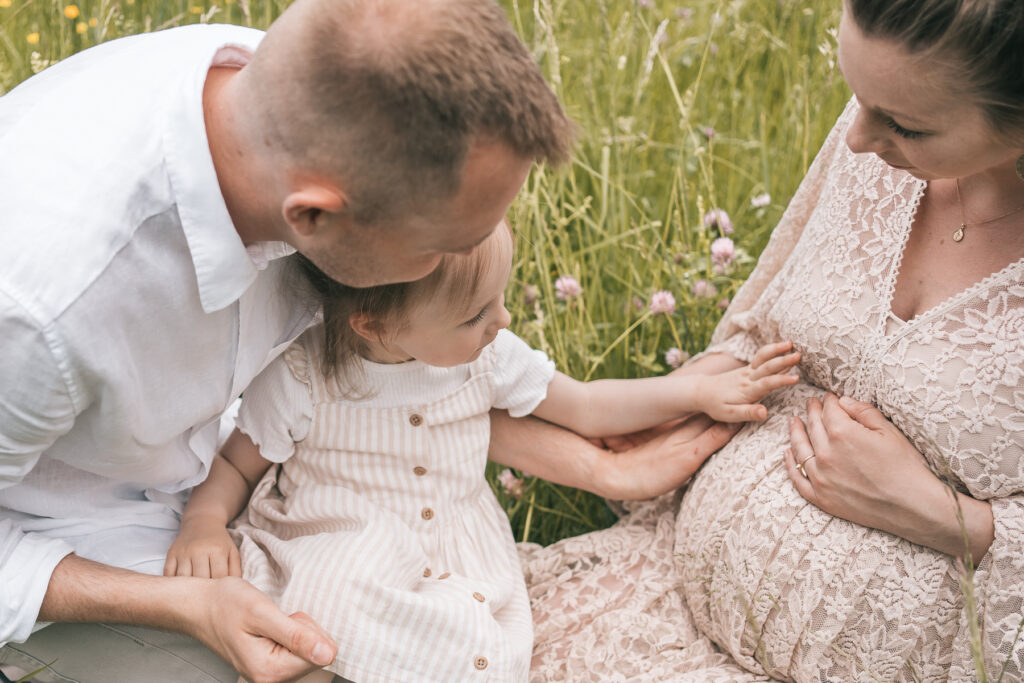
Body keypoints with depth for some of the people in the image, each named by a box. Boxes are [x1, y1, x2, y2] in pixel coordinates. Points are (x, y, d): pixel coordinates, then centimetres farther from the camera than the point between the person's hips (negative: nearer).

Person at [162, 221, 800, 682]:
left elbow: (584, 407, 12)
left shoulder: (487, 356, -2)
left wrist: (704, 392, 8)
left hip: (454, 572, 4)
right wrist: (204, 524, -18)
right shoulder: (300, 377, -12)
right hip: (321, 564, -3)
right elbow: (233, 463, 2)